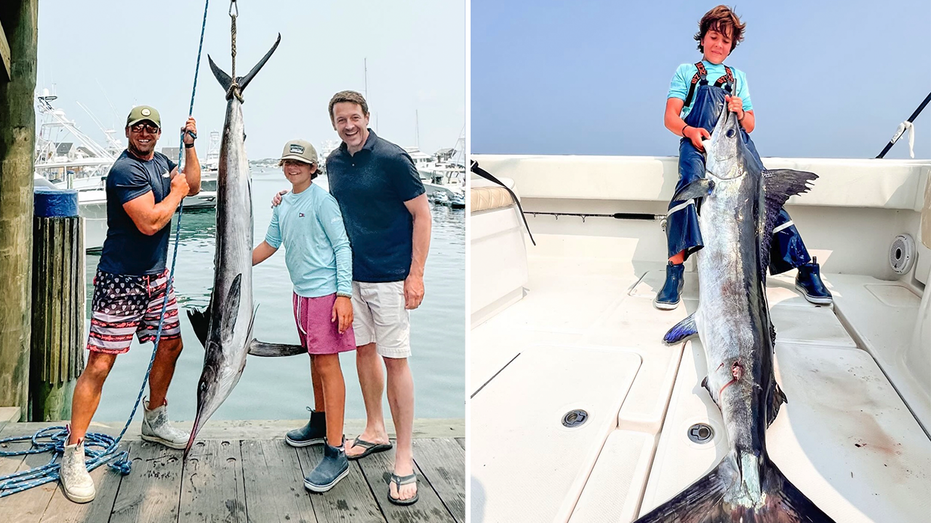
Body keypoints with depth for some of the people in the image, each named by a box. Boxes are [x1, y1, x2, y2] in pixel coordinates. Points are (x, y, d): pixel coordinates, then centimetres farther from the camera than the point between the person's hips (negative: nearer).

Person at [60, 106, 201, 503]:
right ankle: (73, 455, 1)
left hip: (156, 276, 9)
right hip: (120, 281, -9)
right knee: (99, 363, -8)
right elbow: (150, 223, -24)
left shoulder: (161, 162, 11)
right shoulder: (125, 170, -17)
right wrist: (176, 192, -8)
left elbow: (193, 186, 25)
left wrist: (190, 145, 14)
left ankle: (154, 422, 36)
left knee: (170, 345, 16)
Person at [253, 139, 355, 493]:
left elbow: (343, 246, -13)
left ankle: (335, 454, -9)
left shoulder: (322, 200, -9)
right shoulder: (282, 205, 14)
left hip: (325, 291, -8)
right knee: (314, 359, 18)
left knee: (327, 364, -10)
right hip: (301, 292, 8)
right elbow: (269, 245, 24)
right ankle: (320, 424, 35)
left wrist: (345, 294, -19)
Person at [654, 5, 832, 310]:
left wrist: (739, 112, -1)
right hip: (698, 142, -3)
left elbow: (750, 126, 24)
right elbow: (670, 117, 6)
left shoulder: (737, 77, 28)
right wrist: (690, 131, -17)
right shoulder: (686, 72, 19)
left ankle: (805, 270, -20)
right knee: (691, 181, -37)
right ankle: (674, 271, -40)